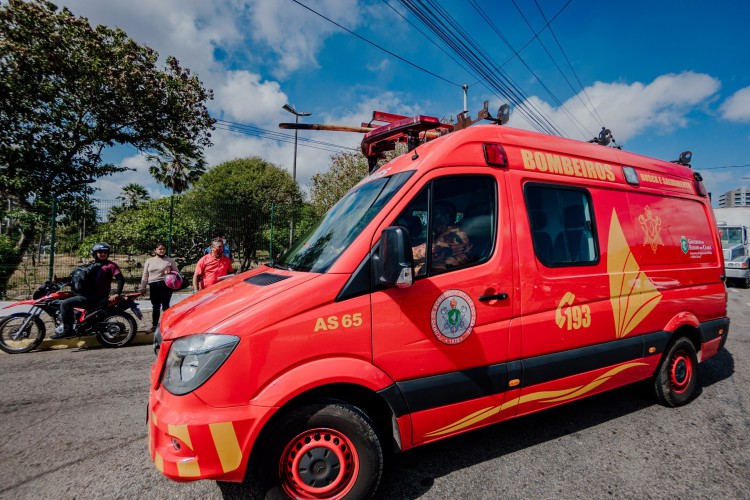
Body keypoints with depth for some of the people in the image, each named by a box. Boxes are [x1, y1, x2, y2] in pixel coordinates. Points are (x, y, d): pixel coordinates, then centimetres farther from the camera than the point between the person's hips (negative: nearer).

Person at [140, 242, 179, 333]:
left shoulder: (170, 260, 6)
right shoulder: (149, 261, 13)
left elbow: (176, 272, 9)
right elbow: (145, 275, 14)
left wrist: (170, 272, -13)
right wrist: (143, 287, 11)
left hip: (165, 285, -2)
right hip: (153, 286, 2)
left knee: (165, 306, -1)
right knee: (155, 307, 6)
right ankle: (154, 325, 14)